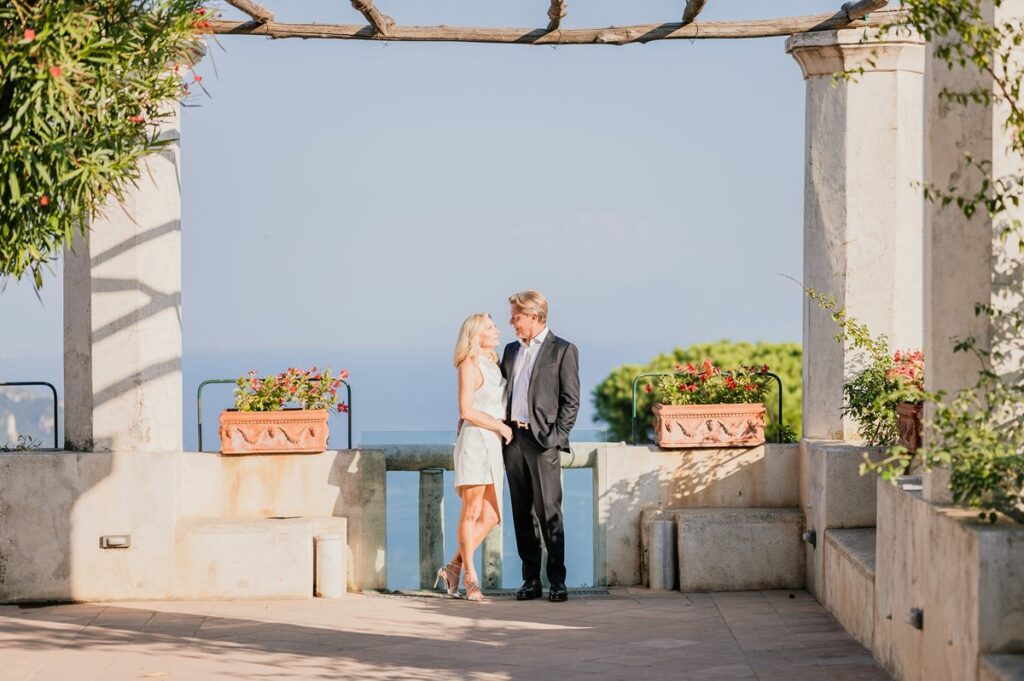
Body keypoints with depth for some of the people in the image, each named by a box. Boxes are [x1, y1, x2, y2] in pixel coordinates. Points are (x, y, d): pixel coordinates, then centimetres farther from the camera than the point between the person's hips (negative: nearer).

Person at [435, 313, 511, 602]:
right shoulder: (469, 366, -7)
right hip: (475, 441, -8)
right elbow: (466, 410, -15)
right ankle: (470, 577, 3)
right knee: (472, 513, -2)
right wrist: (500, 426, -12)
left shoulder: (493, 364, 17)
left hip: (494, 446, 8)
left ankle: (453, 567, 13)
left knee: (490, 516, 5)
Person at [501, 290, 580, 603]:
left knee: (549, 512, -8)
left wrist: (556, 437, -12)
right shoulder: (511, 351, 18)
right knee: (522, 513, 6)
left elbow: (571, 401, -4)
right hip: (513, 439, 6)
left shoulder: (562, 351, 0)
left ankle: (557, 581, -6)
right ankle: (531, 579, 9)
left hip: (542, 440, -6)